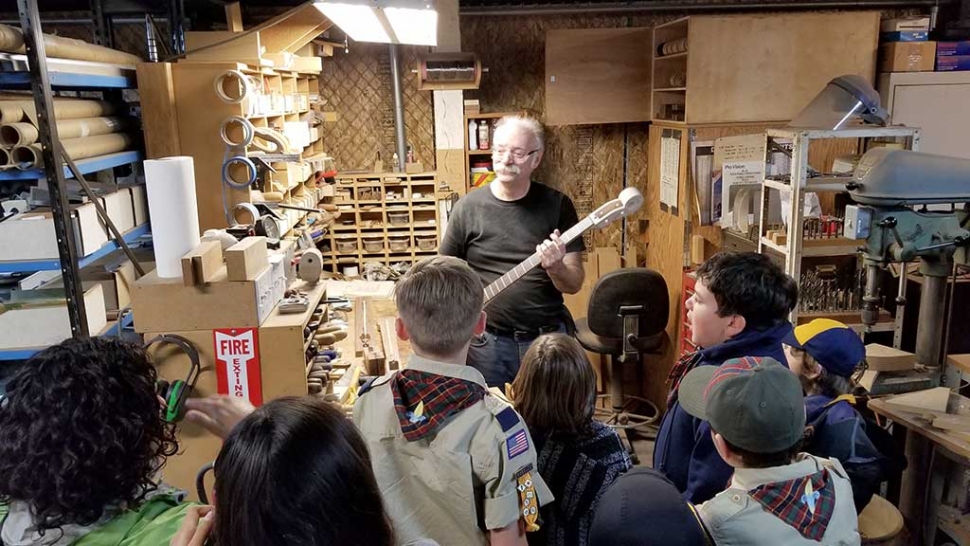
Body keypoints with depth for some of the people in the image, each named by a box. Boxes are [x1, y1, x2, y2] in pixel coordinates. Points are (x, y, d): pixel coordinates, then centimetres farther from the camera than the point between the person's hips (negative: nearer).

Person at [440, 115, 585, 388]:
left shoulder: (557, 205, -5)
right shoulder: (469, 207, -5)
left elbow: (574, 284, -4)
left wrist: (556, 268, -25)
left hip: (548, 338, 0)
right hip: (486, 341, 0)